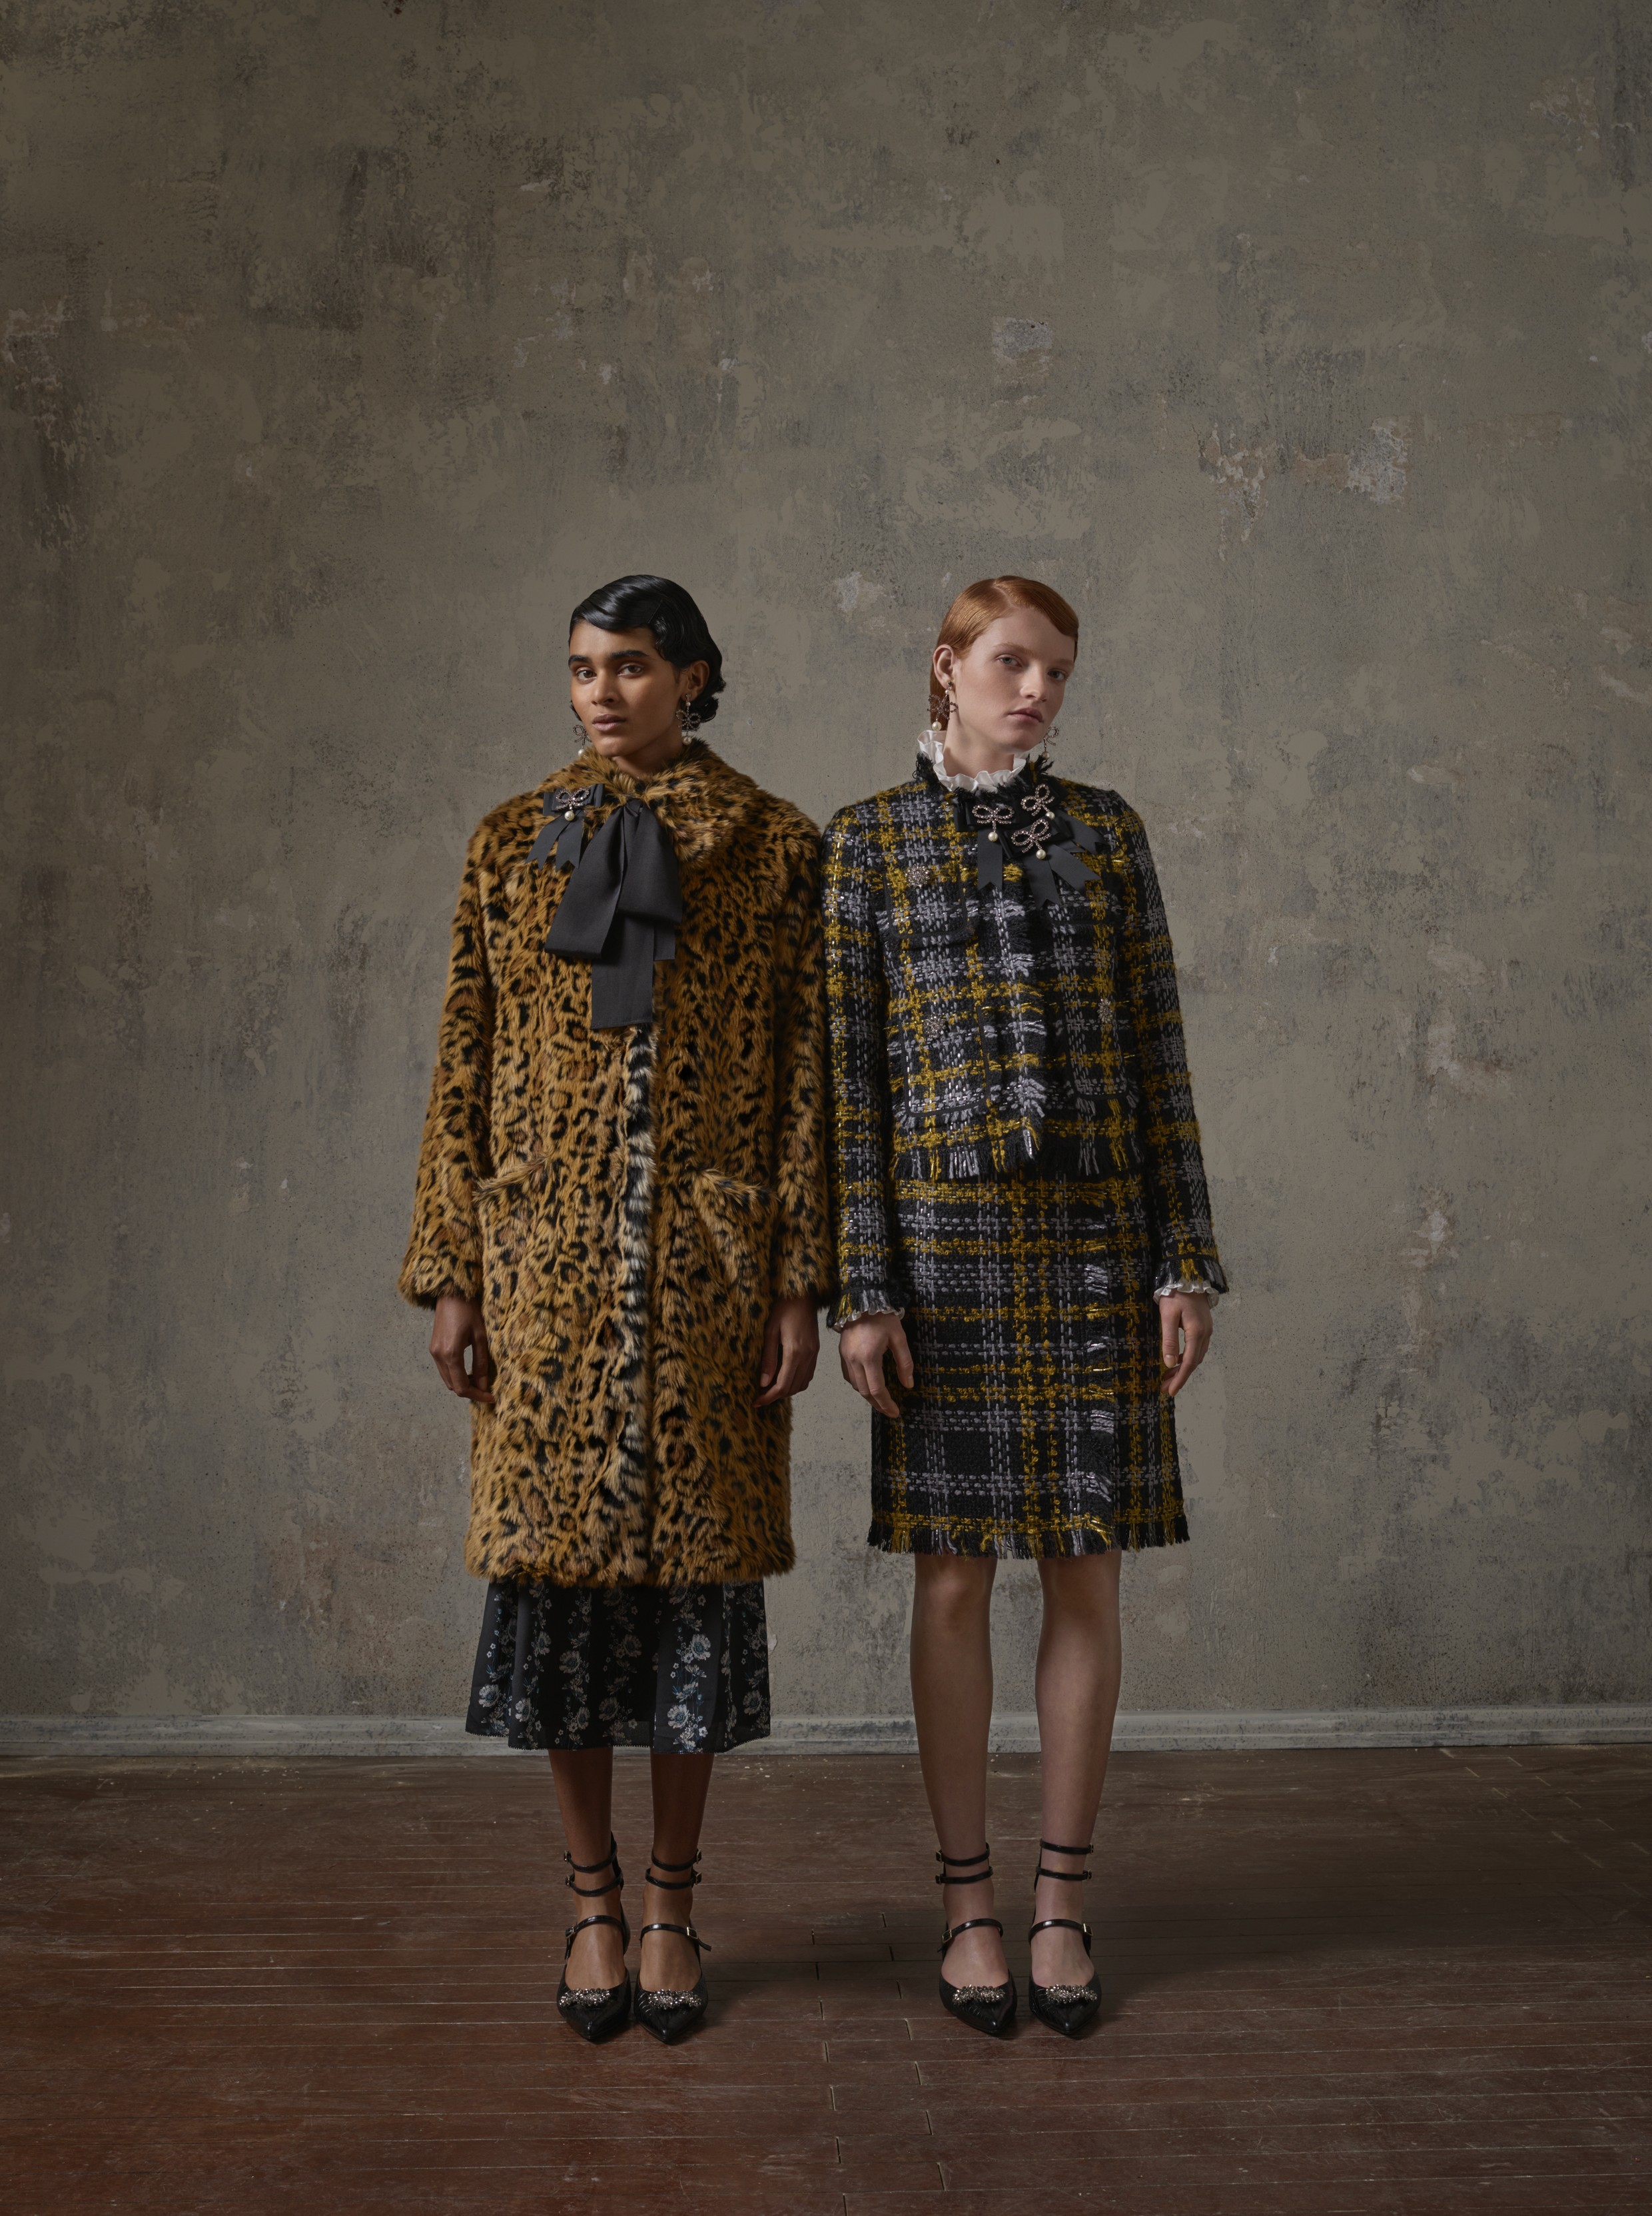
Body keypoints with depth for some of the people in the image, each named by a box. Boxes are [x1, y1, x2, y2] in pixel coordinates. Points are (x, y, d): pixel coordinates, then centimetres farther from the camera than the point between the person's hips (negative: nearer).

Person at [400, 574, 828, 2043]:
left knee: (695, 1564, 4)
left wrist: (802, 1284, -5)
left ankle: (673, 1906, 21)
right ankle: (594, 1904, 22)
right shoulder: (514, 841, 8)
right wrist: (449, 1275, 1)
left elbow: (806, 1076, 1)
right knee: (558, 1558, 4)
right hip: (548, 1258, 1)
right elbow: (466, 1070, 6)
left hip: (710, 1265, -1)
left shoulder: (775, 846, 3)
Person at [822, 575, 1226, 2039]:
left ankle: (1062, 1904, 18)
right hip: (945, 1239, -2)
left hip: (1095, 1236, 2)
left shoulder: (1108, 832, 9)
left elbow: (1157, 1059, 6)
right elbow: (850, 1078, -1)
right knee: (955, 1578, 2)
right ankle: (970, 1905, 17)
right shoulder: (868, 841, 3)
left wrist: (1190, 1266, -2)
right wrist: (862, 1292, -8)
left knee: (1088, 1576, 3)